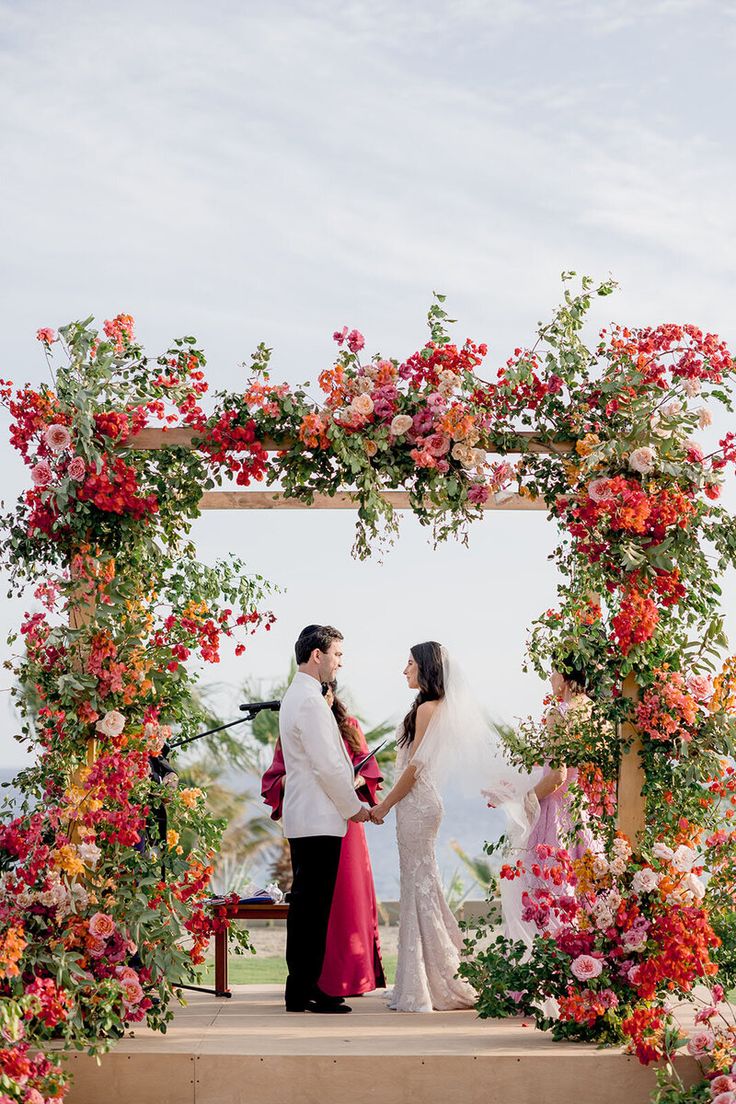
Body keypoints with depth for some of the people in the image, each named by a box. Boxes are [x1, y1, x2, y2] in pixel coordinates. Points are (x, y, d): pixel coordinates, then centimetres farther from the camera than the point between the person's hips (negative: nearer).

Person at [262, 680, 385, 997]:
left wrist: (356, 782, -11)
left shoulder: (349, 727, 13)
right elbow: (275, 779, 5)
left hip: (345, 824, 1)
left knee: (350, 895, -1)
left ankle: (352, 976, 5)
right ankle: (317, 979, 0)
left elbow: (369, 769, 10)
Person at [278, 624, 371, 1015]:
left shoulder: (297, 696, 18)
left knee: (307, 905, 12)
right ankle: (303, 992, -6)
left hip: (305, 818, 11)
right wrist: (353, 807, -7)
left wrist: (348, 800, 18)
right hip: (318, 820, -11)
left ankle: (303, 986, 17)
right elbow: (326, 766, -18)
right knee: (312, 905, -8)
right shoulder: (310, 701, -15)